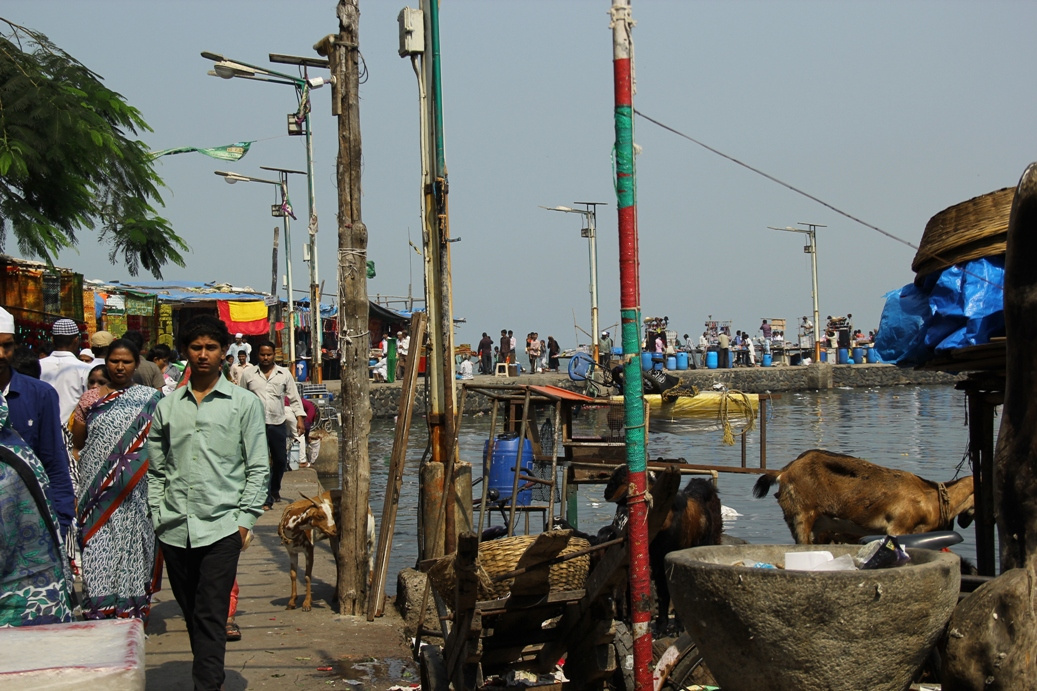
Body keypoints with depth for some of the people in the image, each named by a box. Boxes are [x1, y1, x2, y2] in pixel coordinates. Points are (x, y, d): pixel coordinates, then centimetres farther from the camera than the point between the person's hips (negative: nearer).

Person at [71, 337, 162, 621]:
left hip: (135, 493, -1)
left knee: (133, 546, 1)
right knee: (98, 549, -2)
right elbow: (77, 443, 11)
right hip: (97, 489, 1)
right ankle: (99, 612, 3)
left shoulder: (150, 399, 4)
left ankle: (134, 611, 10)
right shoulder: (90, 399, 9)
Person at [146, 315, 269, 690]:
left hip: (221, 527, -4)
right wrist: (157, 515, 4)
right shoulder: (167, 406, 11)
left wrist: (244, 520, -5)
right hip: (174, 529, 4)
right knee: (191, 613, 12)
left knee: (211, 616, -8)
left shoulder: (244, 403, 3)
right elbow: (156, 469, 14)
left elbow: (257, 468, 2)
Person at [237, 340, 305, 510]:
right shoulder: (248, 374, 4)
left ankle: (275, 489, 34)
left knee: (280, 460, 9)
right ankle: (266, 498, -3)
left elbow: (294, 398, 8)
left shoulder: (284, 374, 7)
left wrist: (300, 419, 0)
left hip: (278, 424, 2)